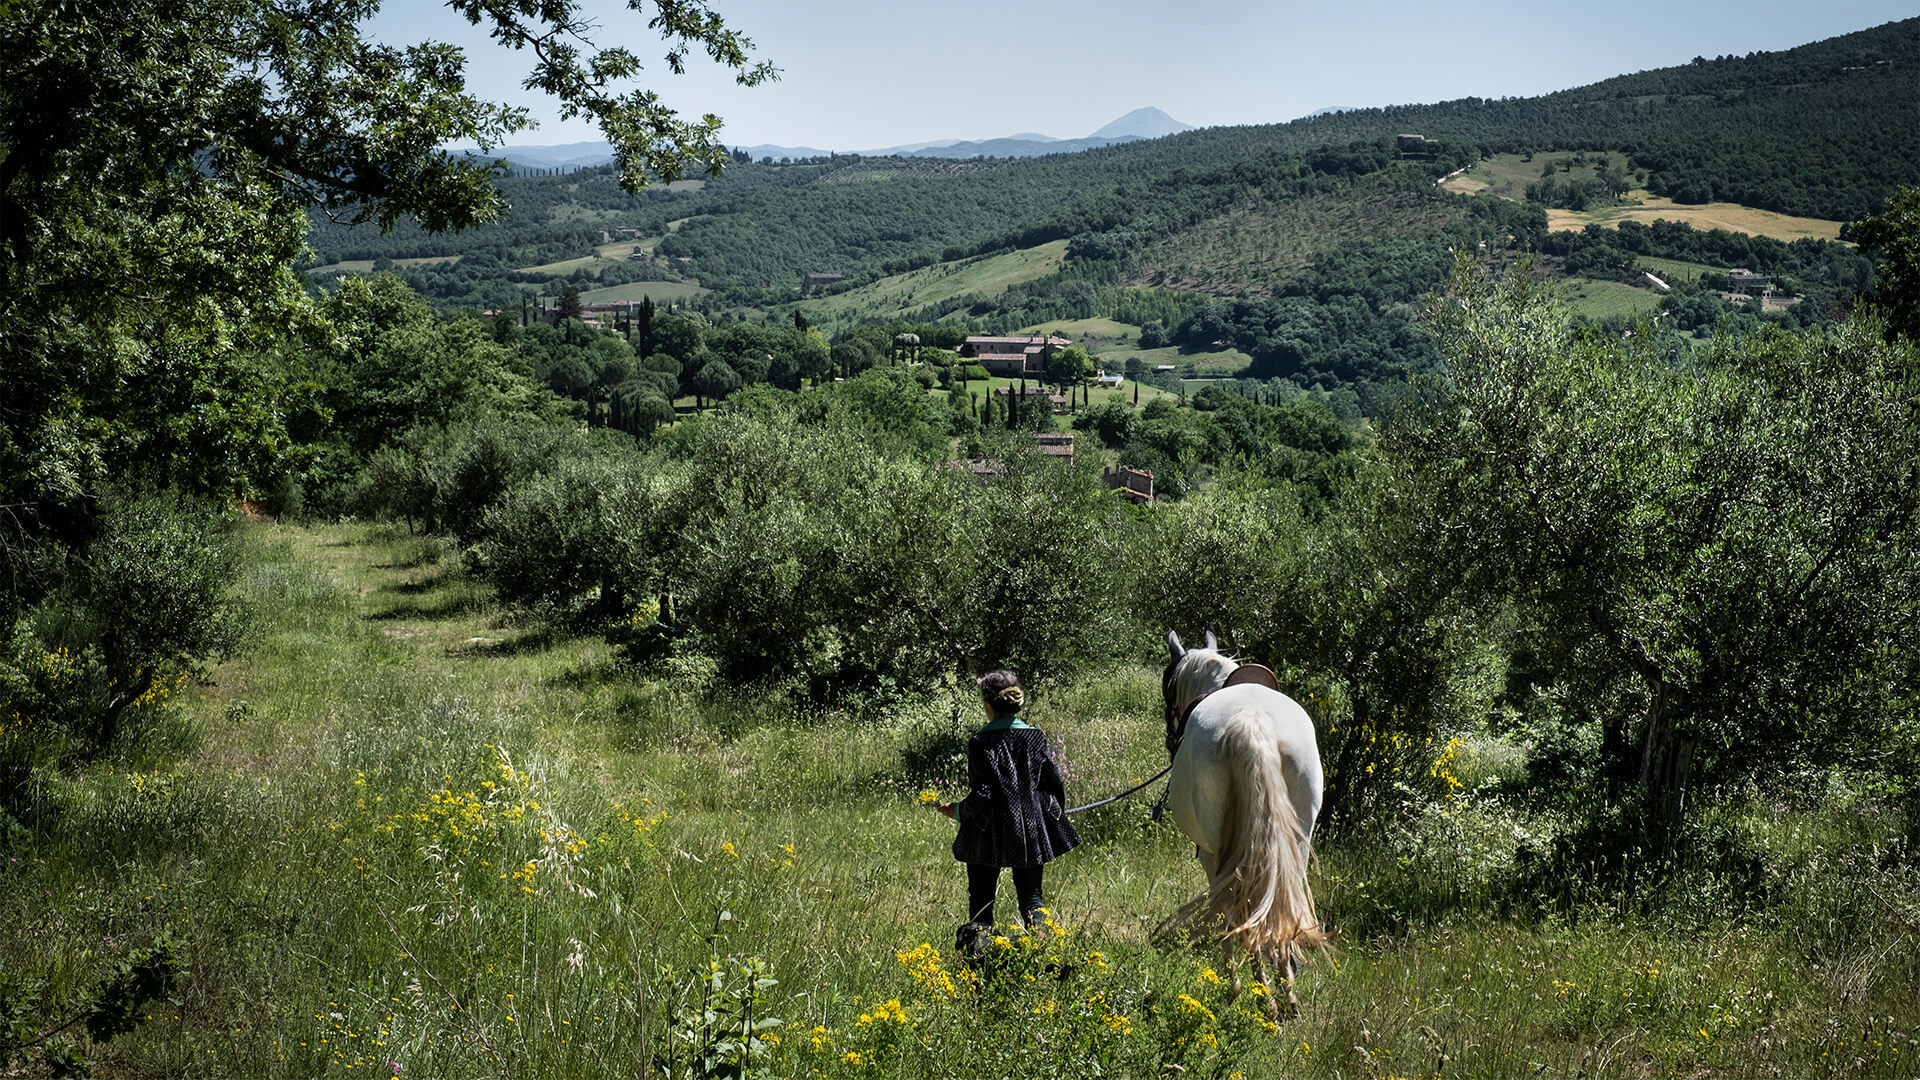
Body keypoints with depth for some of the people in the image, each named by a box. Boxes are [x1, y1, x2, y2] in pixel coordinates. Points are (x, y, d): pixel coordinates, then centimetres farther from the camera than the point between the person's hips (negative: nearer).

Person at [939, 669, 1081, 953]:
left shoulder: (980, 742, -12)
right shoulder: (1036, 737, -2)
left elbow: (982, 794, -14)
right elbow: (1056, 782, 2)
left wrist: (958, 811, 4)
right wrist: (1055, 812, 20)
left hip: (989, 833, -3)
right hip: (1030, 830, 3)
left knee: (981, 897, 9)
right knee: (1031, 894, 14)